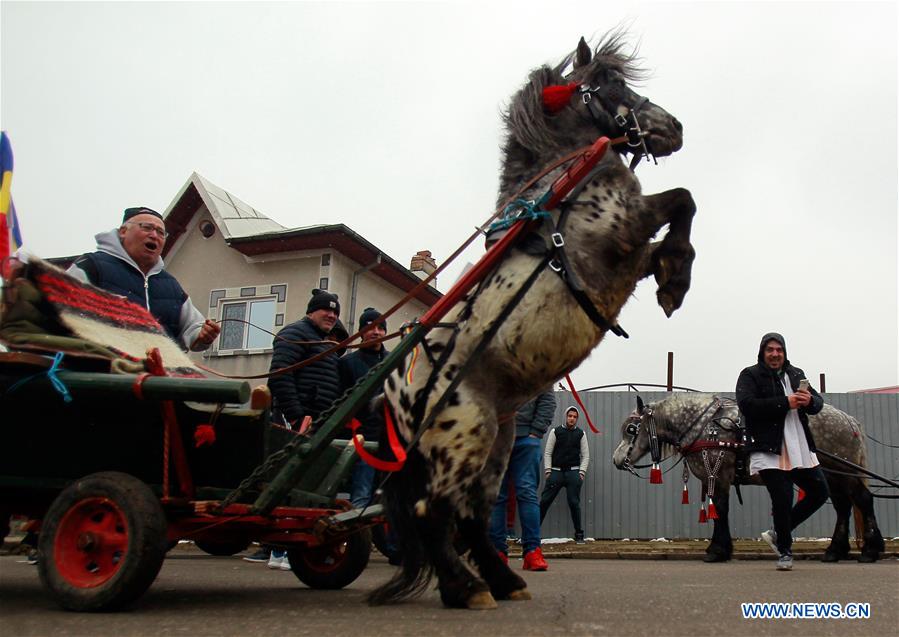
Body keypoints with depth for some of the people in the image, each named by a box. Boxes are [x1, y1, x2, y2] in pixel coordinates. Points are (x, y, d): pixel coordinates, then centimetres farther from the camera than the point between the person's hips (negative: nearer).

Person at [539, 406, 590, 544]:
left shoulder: (580, 433, 7)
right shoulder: (556, 431, 4)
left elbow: (585, 455, 8)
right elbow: (547, 452, 4)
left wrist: (581, 472, -3)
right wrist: (548, 470, -4)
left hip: (573, 472, 0)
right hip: (556, 471, 0)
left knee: (574, 503, -2)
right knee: (544, 501, -4)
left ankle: (579, 535, 8)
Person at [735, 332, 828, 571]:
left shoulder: (796, 375, 17)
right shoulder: (750, 375, -2)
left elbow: (818, 402, 16)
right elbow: (746, 405, -17)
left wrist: (810, 401, -10)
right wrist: (785, 403, -22)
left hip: (800, 449, 7)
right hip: (769, 450, -7)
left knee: (819, 492, 10)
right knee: (782, 499, -7)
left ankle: (778, 533, 26)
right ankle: (784, 551, 16)